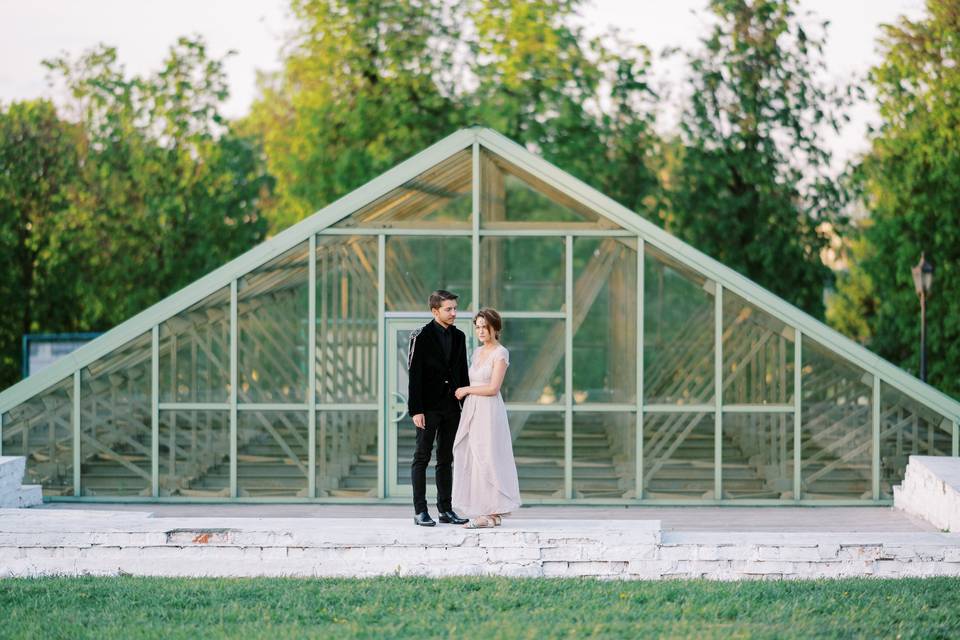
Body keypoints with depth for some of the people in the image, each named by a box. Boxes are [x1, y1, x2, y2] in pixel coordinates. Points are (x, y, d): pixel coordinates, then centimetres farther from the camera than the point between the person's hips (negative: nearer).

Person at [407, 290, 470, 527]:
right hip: (428, 407, -6)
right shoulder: (421, 337, -8)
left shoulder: (458, 336, 10)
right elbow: (414, 375, -11)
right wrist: (415, 410, -16)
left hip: (451, 407, 6)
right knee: (422, 457, -1)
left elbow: (462, 373, 14)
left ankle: (445, 509, 14)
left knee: (446, 460, 10)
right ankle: (420, 511, 1)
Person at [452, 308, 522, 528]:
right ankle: (487, 513, 9)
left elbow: (493, 388, -15)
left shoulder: (501, 353, -9)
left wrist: (466, 390, -7)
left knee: (486, 459, -9)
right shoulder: (477, 352, 14)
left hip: (489, 411, -8)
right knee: (473, 460, 5)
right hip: (473, 411, 8)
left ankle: (492, 514, -6)